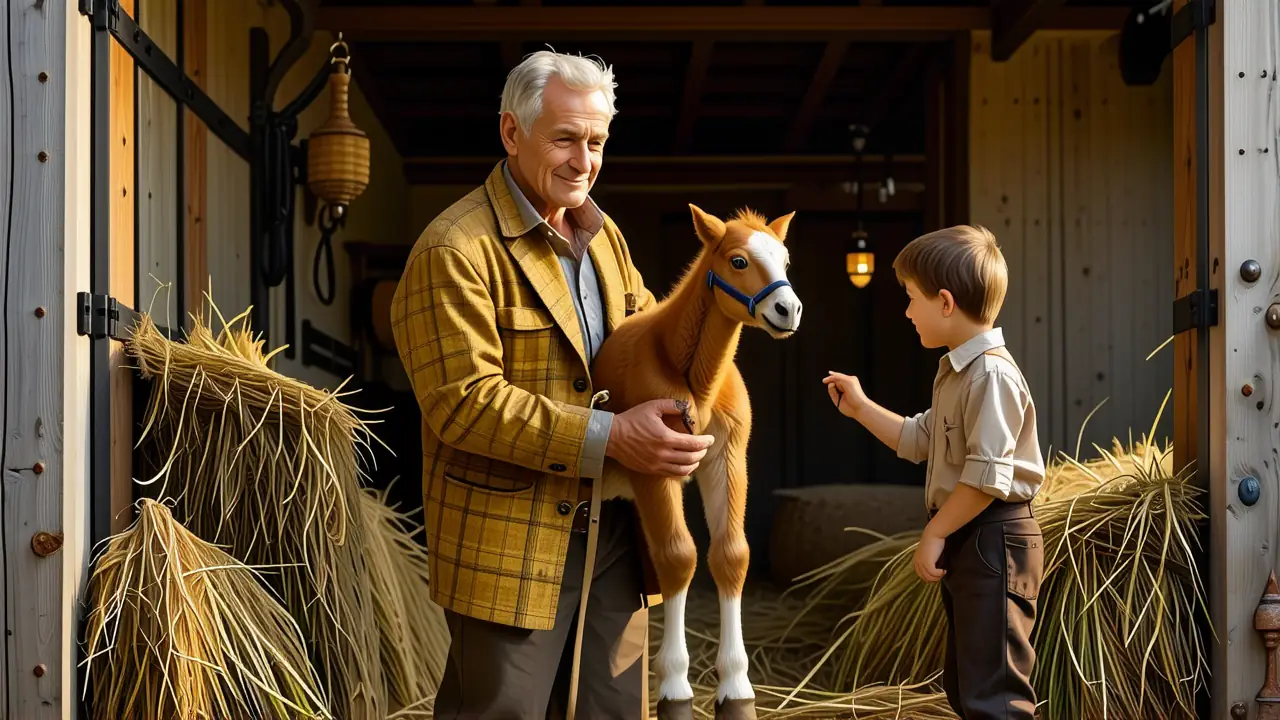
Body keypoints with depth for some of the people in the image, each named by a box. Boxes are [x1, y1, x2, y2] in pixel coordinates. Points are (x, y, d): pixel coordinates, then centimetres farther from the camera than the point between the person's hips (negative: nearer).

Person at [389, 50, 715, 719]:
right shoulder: (456, 250, -14)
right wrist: (608, 437, -24)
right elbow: (463, 401, -21)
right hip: (509, 540, -7)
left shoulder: (603, 235, 13)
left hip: (615, 531, 8)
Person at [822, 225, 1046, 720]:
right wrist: (861, 409, 20)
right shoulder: (955, 371, 14)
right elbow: (921, 441, 24)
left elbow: (987, 476, -24)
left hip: (992, 540, -11)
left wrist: (935, 533, -17)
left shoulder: (992, 373, -20)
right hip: (964, 542, 11)